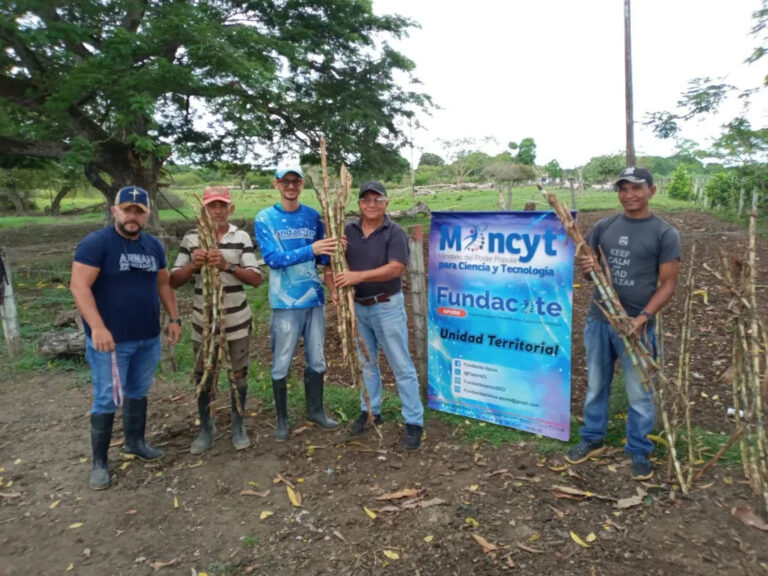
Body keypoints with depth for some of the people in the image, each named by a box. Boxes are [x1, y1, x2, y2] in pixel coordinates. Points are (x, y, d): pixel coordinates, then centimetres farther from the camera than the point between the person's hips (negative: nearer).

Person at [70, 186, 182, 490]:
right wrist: (97, 328, -25)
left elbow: (163, 284, 16)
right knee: (107, 401, 2)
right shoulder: (96, 242, -12)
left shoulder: (154, 245, 8)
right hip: (111, 340, -6)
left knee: (139, 393, 18)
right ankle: (99, 462, 17)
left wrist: (174, 318, 10)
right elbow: (79, 285, -18)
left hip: (149, 338, 6)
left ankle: (135, 442, 36)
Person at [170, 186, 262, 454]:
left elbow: (256, 279, -11)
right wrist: (193, 265, -20)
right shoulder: (191, 238, -1)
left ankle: (238, 426, 30)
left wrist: (227, 265, -26)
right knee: (203, 377, 12)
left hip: (237, 321, -1)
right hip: (204, 321, 1)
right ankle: (206, 429, 31)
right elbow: (174, 281, -1)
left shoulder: (241, 237, -4)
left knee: (238, 375, 11)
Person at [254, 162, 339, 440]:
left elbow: (321, 253, 6)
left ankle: (315, 410, 33)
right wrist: (310, 250, -26)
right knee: (281, 363, 5)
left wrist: (329, 265, -18)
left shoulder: (312, 216, 5)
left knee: (317, 359, 14)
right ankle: (282, 419, 23)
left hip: (315, 297, 4)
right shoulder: (265, 218, -5)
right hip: (285, 301, -4)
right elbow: (272, 258, -17)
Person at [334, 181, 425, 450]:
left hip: (387, 307, -4)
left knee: (401, 365, 1)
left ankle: (414, 421, 11)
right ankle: (370, 410, 34)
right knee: (366, 362, 18)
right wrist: (335, 287, -15)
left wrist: (359, 276, -29)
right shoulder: (348, 231, 3)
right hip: (357, 307, 5)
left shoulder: (395, 233, -11)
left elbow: (395, 268, -23)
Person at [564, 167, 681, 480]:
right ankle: (592, 439, 33)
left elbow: (668, 283, -7)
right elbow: (587, 263, 12)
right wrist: (586, 267, -13)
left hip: (636, 325, -3)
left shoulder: (665, 234, -5)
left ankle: (639, 452, 25)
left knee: (639, 393, 8)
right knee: (596, 385, 16)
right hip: (598, 320, 4)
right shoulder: (604, 227, 6)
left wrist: (644, 316, -20)